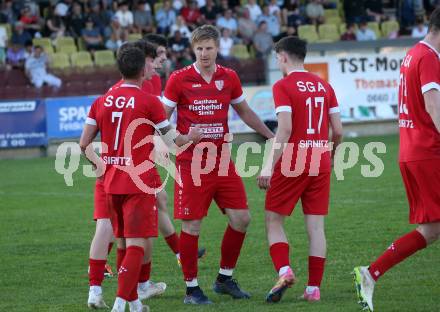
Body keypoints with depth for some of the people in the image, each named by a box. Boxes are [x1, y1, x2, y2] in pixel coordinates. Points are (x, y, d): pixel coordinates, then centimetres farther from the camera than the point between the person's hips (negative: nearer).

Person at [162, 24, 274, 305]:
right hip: (191, 163, -4)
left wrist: (272, 136, 20)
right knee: (192, 225, -4)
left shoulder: (229, 77, 6)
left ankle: (225, 278, 19)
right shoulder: (179, 79, -5)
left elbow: (245, 111, 21)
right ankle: (192, 289, 7)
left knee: (241, 218, 2)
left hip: (222, 160, 4)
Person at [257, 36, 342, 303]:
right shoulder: (324, 86, 10)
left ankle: (284, 271, -14)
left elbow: (284, 129, -17)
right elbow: (338, 131, 9)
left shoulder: (283, 86, -7)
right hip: (321, 164, 5)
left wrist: (269, 166, -17)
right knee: (316, 226, 6)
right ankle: (314, 288, 4)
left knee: (274, 221, 6)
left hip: (292, 163, -5)